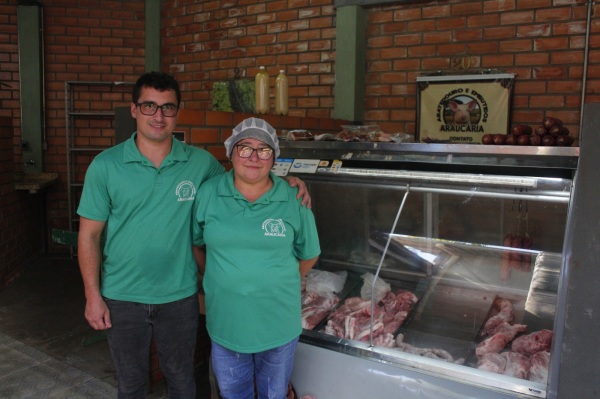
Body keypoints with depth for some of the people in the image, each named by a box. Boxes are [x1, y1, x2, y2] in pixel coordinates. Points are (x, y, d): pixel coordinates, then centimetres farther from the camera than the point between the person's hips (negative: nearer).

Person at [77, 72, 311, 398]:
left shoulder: (200, 162, -6)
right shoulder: (105, 166, -8)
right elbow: (89, 234, -3)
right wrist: (92, 295, -5)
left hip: (179, 296, 1)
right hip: (122, 298, 0)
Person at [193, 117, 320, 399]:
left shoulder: (293, 200, -9)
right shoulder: (208, 193, -7)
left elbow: (308, 255, 2)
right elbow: (194, 242, 5)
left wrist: (281, 282, 7)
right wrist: (220, 279, 4)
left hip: (278, 323, 0)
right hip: (225, 321, 1)